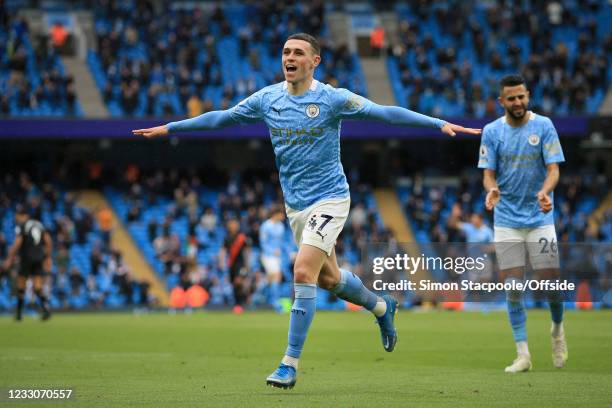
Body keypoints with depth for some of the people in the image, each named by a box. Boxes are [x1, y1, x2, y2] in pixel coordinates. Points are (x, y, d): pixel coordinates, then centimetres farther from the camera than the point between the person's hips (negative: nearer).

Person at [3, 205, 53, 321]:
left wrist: (9, 259, -10)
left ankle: (19, 313, 14)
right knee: (38, 287, 2)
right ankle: (46, 307, -22)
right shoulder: (39, 224, 11)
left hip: (26, 259, -5)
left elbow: (17, 244, -16)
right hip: (39, 259, 5)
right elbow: (48, 242, 9)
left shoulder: (20, 226, -7)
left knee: (21, 286, 10)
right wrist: (48, 258, 16)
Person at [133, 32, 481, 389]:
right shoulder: (267, 98, 2)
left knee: (303, 273, -18)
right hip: (295, 204, 6)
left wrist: (440, 124, -23)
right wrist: (167, 128, 15)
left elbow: (385, 113, -15)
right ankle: (381, 307, 45)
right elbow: (220, 117, 12)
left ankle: (290, 365, -12)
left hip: (329, 199, -6)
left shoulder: (332, 99, -12)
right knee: (328, 278, 15)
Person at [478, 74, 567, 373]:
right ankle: (523, 355, 3)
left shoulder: (543, 126, -3)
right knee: (513, 288, -3)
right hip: (506, 220, 1)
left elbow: (553, 169, -7)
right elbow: (489, 174, 1)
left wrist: (545, 191, -28)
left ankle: (557, 330, 27)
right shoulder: (491, 131, 0)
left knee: (550, 282, -5)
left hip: (540, 217, -1)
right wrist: (491, 189, -23)